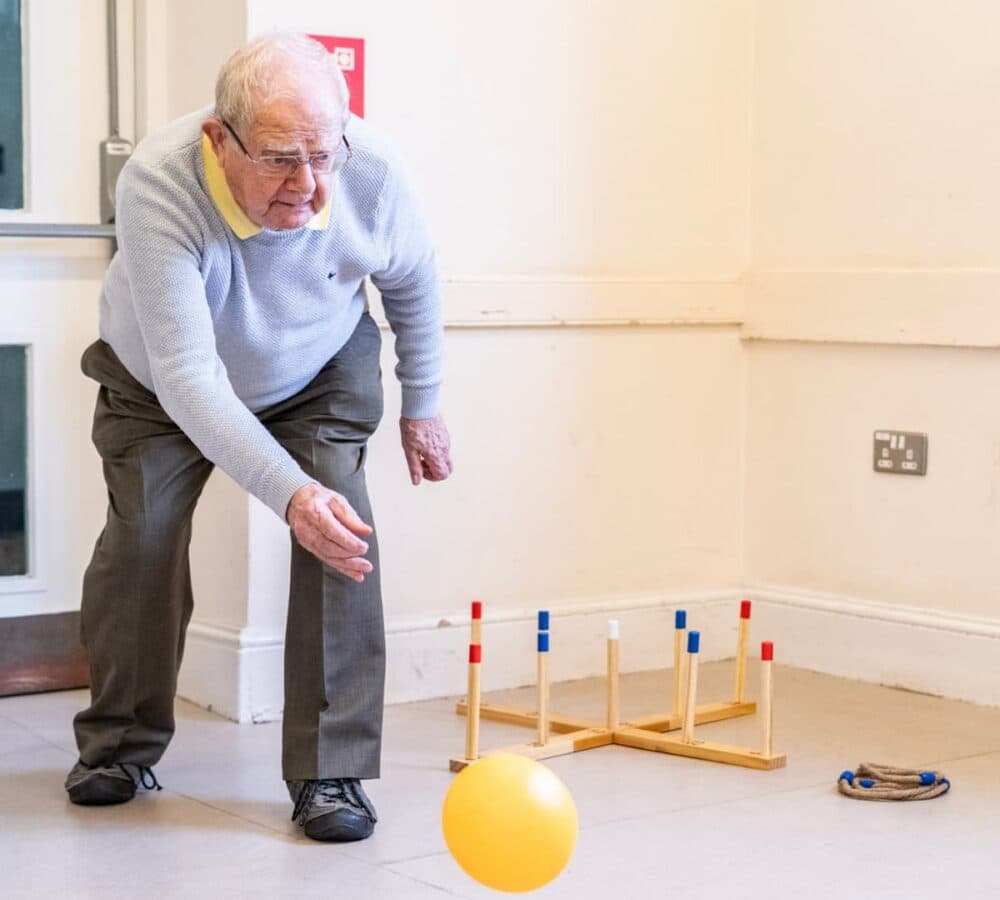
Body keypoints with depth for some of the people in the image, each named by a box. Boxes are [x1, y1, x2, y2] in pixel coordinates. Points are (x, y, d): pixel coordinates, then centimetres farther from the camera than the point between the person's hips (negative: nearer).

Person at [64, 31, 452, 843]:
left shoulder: (375, 174, -30)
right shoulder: (158, 183, -40)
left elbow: (413, 281, -6)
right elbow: (187, 375, -45)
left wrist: (422, 407, 3)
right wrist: (290, 493, -56)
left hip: (320, 379, 1)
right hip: (159, 382, -1)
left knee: (343, 536, -18)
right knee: (141, 536, -13)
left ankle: (330, 772, -10)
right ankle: (121, 746, 12)